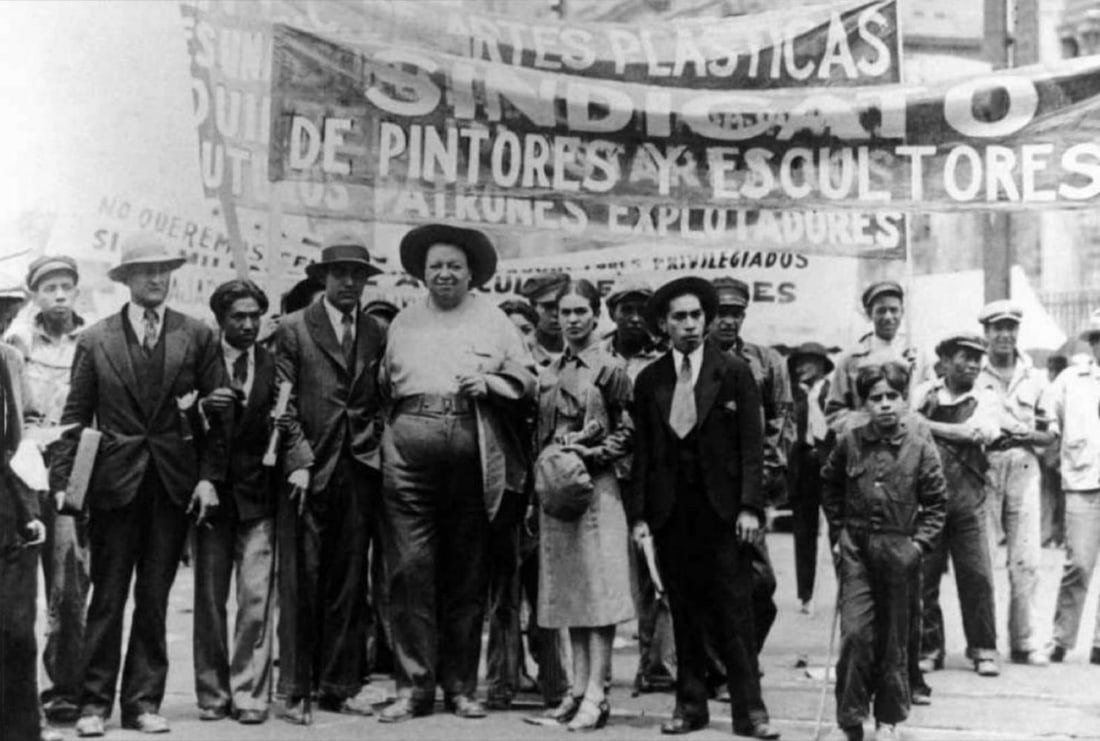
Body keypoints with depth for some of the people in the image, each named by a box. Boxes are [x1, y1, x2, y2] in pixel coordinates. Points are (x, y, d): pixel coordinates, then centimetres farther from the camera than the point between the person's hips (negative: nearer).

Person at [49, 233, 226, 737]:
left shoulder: (197, 336, 5)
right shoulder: (95, 340, 4)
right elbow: (75, 416, 4)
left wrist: (209, 475, -3)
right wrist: (62, 480, -4)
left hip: (174, 482, 1)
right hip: (114, 481, -1)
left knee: (155, 598, 6)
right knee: (108, 597, 3)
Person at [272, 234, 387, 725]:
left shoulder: (376, 335, 12)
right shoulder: (294, 329, 3)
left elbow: (382, 403, 14)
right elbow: (283, 405, -2)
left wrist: (378, 452, 2)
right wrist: (299, 461, -10)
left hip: (359, 471, 3)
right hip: (308, 472, -3)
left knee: (350, 584, 6)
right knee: (300, 584, -1)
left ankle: (341, 685, 14)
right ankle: (296, 690, 7)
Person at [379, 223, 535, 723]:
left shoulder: (493, 320, 14)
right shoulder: (403, 322, 19)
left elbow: (526, 378, 10)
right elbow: (382, 383, 19)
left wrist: (489, 382, -7)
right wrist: (384, 432, 4)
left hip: (472, 454, -1)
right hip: (409, 452, 1)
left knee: (467, 573, 4)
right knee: (410, 569, -5)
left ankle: (461, 686, 13)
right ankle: (413, 685, 2)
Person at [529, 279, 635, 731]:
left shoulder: (609, 370, -3)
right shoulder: (549, 374, 13)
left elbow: (627, 433, -4)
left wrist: (589, 455, -15)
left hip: (595, 487, -6)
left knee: (597, 588, -6)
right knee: (567, 590, 9)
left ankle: (596, 696, -4)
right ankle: (579, 689, 17)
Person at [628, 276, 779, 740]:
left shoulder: (735, 373, 1)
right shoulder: (649, 380, 7)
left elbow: (752, 444, -2)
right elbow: (641, 451, 7)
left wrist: (749, 506, -11)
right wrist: (638, 514, 1)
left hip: (722, 509, -2)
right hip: (670, 511, 2)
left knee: (735, 614, -1)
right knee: (684, 614, 8)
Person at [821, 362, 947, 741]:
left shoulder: (921, 447, -4)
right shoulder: (849, 443, 0)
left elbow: (935, 503, 2)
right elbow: (830, 487, 15)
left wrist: (919, 542, -7)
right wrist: (838, 533, 9)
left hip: (900, 551, 0)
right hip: (856, 550, 0)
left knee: (894, 639, 9)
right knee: (855, 632, -9)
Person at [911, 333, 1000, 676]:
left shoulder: (982, 403, 7)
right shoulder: (923, 395, 8)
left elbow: (980, 431, -11)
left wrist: (929, 426, -10)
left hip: (967, 502, 0)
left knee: (977, 576, -1)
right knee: (923, 577, 2)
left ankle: (983, 649, 13)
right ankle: (928, 648, 15)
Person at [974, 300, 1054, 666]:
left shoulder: (1034, 378, 12)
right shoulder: (973, 375, 2)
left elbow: (1048, 434, 14)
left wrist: (1026, 435, -6)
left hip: (1024, 469, 3)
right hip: (982, 469, -3)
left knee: (1026, 559, 1)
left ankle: (1024, 640, 11)